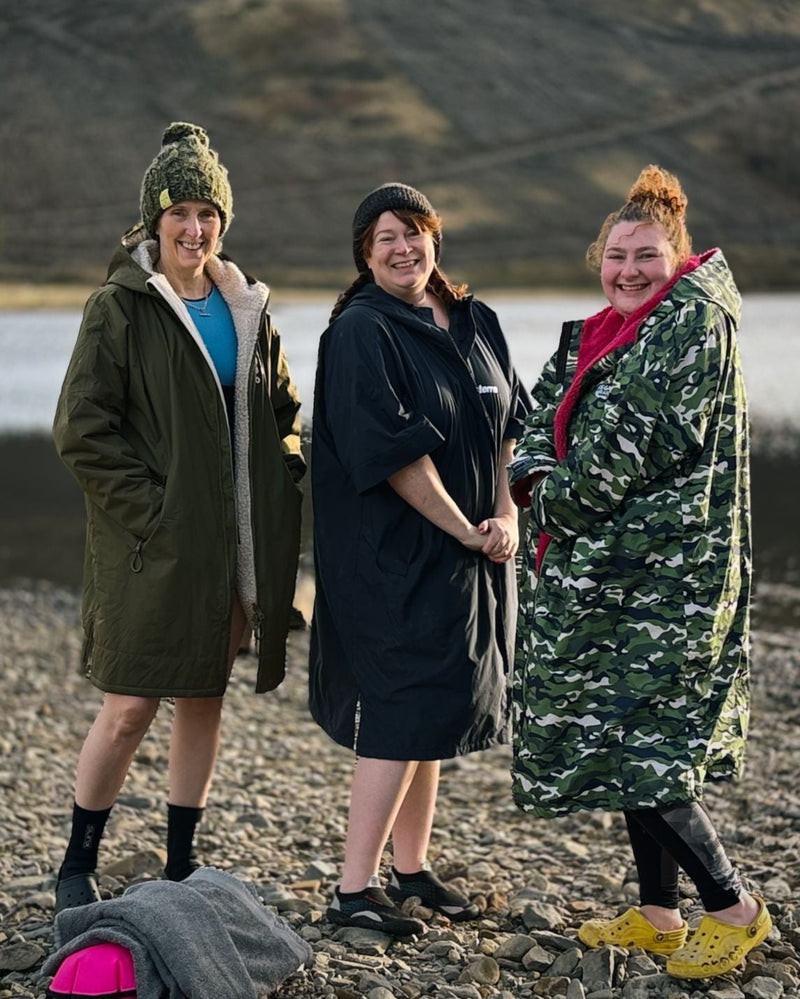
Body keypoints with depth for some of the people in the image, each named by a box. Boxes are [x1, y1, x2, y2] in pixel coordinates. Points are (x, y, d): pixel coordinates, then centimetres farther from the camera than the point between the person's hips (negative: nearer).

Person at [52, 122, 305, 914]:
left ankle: (181, 866, 24)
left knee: (205, 701, 12)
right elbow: (81, 430, -10)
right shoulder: (120, 308, -6)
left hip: (229, 544, 5)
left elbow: (282, 412, 20)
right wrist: (150, 510, -15)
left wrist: (278, 490, 4)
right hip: (151, 545, -5)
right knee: (130, 707, -3)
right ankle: (77, 868, 15)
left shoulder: (247, 309, 10)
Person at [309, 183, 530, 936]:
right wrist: (465, 530, -16)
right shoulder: (360, 333, -13)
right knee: (403, 710, -9)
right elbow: (392, 450, -19)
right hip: (394, 554, -7)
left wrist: (505, 514, -5)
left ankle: (411, 866, 24)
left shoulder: (475, 324, 10)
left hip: (466, 555, 7)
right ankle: (355, 889, -4)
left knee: (434, 708, 13)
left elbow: (508, 425, 10)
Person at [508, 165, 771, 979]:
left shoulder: (694, 321, -11)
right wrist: (535, 475, -9)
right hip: (605, 570, 9)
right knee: (618, 735, 11)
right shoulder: (594, 335, 15)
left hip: (665, 569, -9)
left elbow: (644, 438, -19)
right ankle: (657, 916, 21)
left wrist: (560, 500, -11)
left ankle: (733, 907, 5)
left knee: (640, 743, -8)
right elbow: (547, 413, 13)